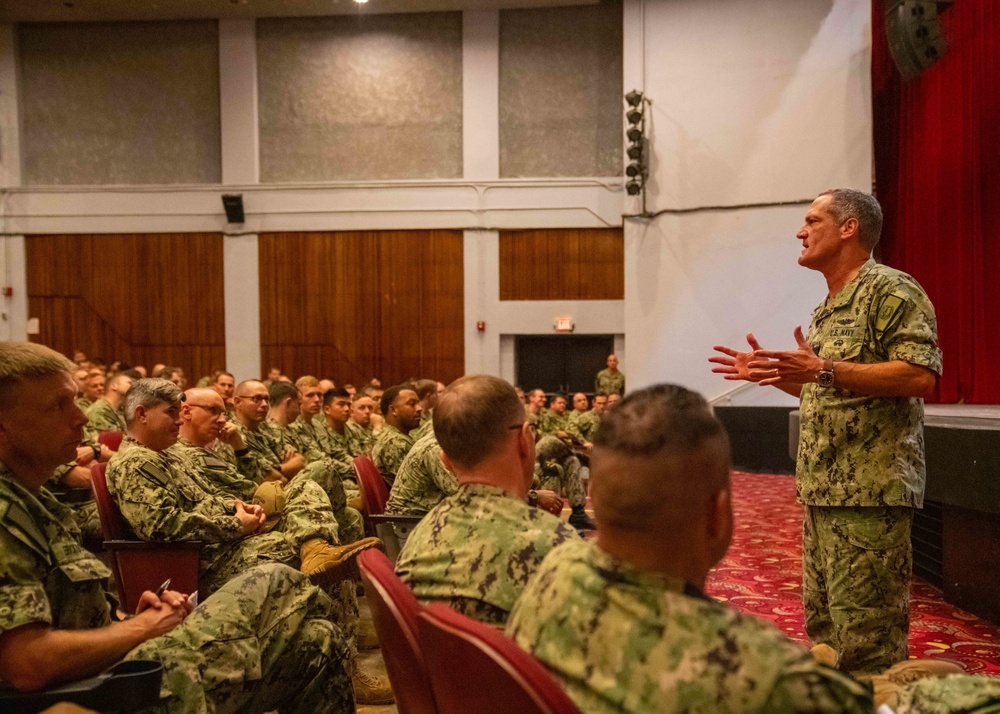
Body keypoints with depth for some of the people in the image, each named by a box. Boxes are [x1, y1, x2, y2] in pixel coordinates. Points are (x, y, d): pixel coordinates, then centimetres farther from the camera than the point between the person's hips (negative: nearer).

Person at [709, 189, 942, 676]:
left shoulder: (890, 291, -8)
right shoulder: (825, 311, 20)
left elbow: (920, 377, -20)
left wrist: (824, 368, -25)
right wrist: (770, 372, 17)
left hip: (869, 490, -10)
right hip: (822, 490, 10)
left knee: (866, 635, -6)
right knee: (822, 625, 15)